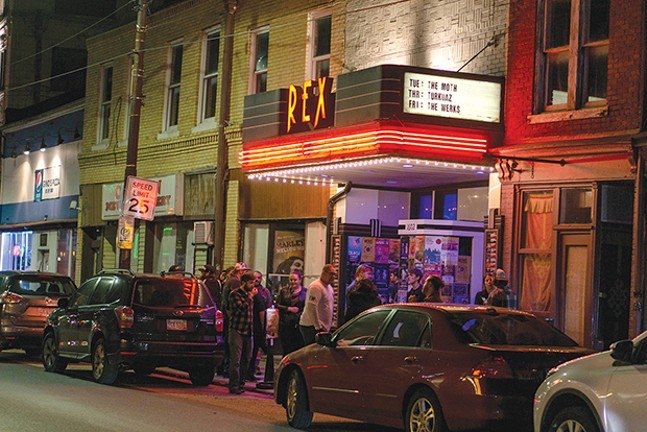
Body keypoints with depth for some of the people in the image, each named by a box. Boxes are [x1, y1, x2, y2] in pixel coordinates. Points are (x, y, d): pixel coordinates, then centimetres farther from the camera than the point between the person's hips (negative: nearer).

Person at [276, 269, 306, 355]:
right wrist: (289, 309, -7)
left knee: (298, 350, -4)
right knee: (286, 349, 3)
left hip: (298, 324, -2)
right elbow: (277, 305, 6)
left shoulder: (305, 292, 4)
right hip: (285, 325, 2)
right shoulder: (284, 291, 11)